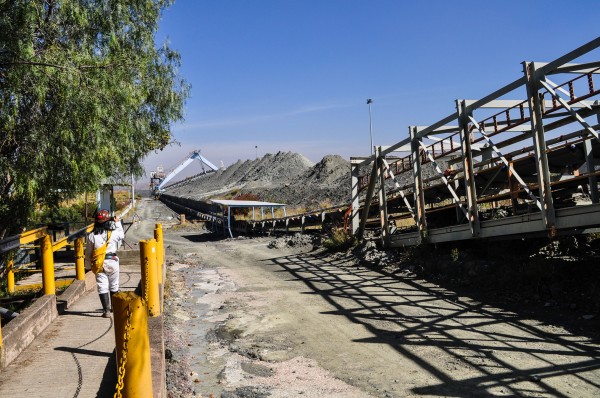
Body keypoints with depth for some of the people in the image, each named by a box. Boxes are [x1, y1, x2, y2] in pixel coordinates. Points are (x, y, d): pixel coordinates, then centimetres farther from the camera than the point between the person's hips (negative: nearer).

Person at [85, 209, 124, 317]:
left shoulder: (91, 236, -6)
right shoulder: (114, 233, -8)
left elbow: (88, 253, 1)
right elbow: (122, 234, 17)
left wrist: (90, 265, 14)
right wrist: (118, 222, 25)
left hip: (98, 264, -1)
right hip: (112, 262, 1)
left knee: (102, 287, 3)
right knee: (114, 286, 17)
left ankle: (106, 310, -2)